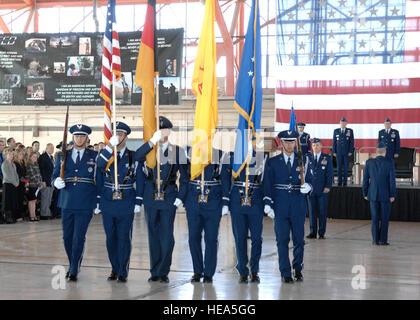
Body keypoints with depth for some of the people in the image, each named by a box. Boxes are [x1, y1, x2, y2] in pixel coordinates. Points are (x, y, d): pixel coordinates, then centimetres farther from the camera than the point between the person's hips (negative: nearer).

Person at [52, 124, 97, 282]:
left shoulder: (95, 156, 5)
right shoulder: (62, 156, 12)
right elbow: (54, 176, 10)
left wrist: (99, 201, -1)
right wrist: (56, 182, -13)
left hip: (85, 204, -3)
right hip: (67, 203, 3)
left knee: (79, 237, -6)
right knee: (67, 237, 8)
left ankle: (74, 271, 0)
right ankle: (73, 265, 28)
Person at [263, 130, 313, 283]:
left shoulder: (303, 161, 8)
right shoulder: (272, 162, 5)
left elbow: (309, 181, 10)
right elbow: (268, 184, 3)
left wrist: (307, 187, -13)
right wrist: (267, 203, -6)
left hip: (298, 207, 1)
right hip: (280, 207, -1)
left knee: (299, 240, 6)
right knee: (282, 240, 1)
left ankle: (298, 269, 24)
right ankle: (285, 273, 8)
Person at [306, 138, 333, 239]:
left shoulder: (327, 158, 5)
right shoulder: (308, 158, 9)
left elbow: (330, 173, 2)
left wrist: (328, 186, -8)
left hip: (322, 189, -1)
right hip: (310, 189, 1)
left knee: (322, 211, 0)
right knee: (312, 211, 3)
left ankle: (322, 233, 6)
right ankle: (312, 232, 8)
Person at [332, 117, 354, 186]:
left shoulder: (350, 131, 3)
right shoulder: (336, 131, 7)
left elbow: (352, 142, 1)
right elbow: (334, 142, 7)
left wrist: (350, 151, -6)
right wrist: (334, 152, 0)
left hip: (347, 152, -1)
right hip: (339, 152, 1)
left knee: (346, 167, 0)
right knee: (339, 167, 1)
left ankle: (345, 182, 4)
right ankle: (339, 181, 6)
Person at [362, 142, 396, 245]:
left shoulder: (369, 163, -2)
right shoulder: (389, 163, -8)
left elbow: (365, 179, 1)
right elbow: (392, 180, -11)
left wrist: (365, 194, 9)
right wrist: (392, 195, -5)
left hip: (373, 194, 2)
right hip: (386, 195, -2)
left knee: (375, 218, 8)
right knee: (384, 219, 5)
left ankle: (375, 239, 7)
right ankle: (383, 240, 3)